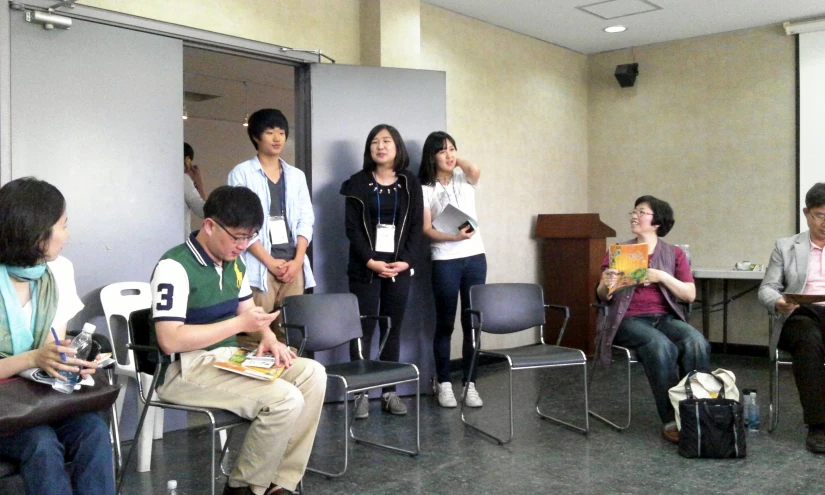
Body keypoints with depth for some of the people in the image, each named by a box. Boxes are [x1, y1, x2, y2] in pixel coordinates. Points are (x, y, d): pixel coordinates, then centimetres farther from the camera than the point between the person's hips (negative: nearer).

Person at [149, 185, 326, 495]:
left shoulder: (234, 264, 8)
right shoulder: (174, 267, -17)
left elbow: (248, 311, 21)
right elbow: (169, 340, -24)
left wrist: (268, 338, -2)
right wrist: (240, 324, -22)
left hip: (228, 359, 9)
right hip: (184, 370, -8)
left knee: (312, 374, -8)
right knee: (286, 399, -25)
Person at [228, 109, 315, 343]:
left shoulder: (296, 176, 16)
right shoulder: (241, 173, 2)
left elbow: (305, 220, 11)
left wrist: (298, 260, -4)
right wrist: (270, 261, -11)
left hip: (293, 266, 4)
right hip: (259, 267, -4)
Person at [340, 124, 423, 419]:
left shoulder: (410, 184, 9)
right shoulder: (357, 183, 3)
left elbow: (416, 226, 5)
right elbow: (352, 228, -4)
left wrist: (405, 260, -8)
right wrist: (370, 261, -14)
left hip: (399, 268, 2)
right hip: (365, 268, -2)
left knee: (393, 329, 6)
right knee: (364, 329, -2)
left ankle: (390, 392, 13)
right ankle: (361, 393, 3)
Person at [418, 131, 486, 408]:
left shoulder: (465, 179, 10)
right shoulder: (425, 189, 2)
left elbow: (475, 170, -14)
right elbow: (426, 229, -6)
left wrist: (457, 161, 4)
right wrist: (454, 236, -21)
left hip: (475, 257, 3)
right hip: (445, 261, -3)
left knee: (472, 323, 4)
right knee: (445, 323, 3)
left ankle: (470, 383, 12)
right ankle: (443, 383, 14)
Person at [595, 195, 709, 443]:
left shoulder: (674, 254, 11)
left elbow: (690, 295, 2)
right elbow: (603, 297, 6)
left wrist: (663, 277, -13)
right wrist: (605, 285, -17)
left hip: (666, 317, 2)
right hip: (628, 319, -2)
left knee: (697, 343, -29)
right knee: (662, 347, -33)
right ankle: (670, 420, -22)